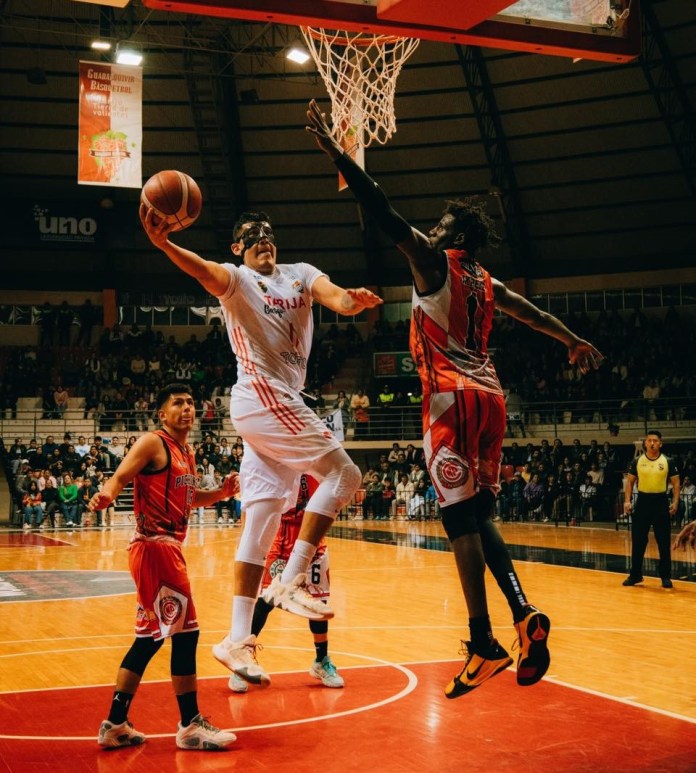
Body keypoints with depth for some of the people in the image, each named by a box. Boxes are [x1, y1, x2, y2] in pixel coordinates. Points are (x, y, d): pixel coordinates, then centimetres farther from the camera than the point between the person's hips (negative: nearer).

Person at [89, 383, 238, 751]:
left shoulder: (187, 451, 16)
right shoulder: (153, 443, -9)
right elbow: (120, 477, -19)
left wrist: (221, 492, 7)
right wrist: (105, 495, -41)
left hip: (166, 546, 10)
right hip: (155, 545, -10)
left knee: (151, 637, 14)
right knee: (186, 631, -7)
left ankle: (116, 724, 21)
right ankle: (190, 725, 2)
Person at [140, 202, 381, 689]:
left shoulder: (300, 274, 16)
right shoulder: (235, 278, -1)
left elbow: (335, 299, -4)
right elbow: (206, 271, -24)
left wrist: (353, 300, -29)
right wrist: (164, 244, -46)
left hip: (280, 403, 7)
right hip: (263, 397, -7)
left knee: (262, 522, 4)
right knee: (342, 472, -12)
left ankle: (239, 639, 7)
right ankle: (291, 582, -10)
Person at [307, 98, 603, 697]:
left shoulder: (433, 261, 0)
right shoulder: (488, 283, 19)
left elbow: (384, 212, -5)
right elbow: (534, 314, 26)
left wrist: (334, 151, -3)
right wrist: (576, 344, 39)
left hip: (453, 396, -7)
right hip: (489, 396, 7)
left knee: (461, 517, -8)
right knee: (479, 514, 13)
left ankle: (485, 644, -10)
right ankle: (523, 614, -2)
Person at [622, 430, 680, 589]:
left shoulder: (668, 462, -1)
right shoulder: (637, 461, 2)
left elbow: (675, 483, 2)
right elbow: (629, 481, 7)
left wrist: (675, 502, -10)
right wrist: (627, 501, -4)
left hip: (661, 501, -1)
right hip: (642, 500, 1)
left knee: (664, 542, 2)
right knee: (638, 541, 4)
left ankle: (666, 576, 11)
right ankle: (635, 575, 14)